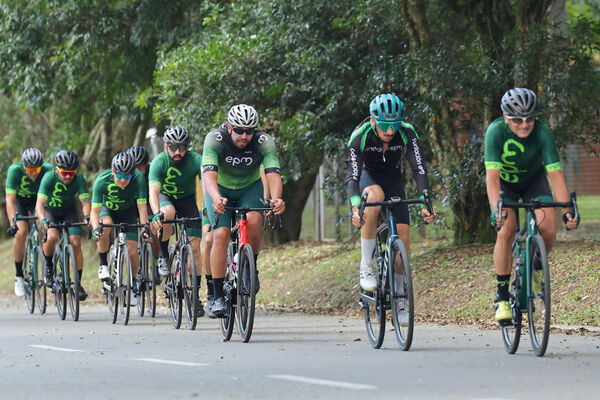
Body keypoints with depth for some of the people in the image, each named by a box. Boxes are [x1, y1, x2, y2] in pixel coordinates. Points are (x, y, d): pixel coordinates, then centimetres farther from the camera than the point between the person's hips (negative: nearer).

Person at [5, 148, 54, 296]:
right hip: (19, 199, -1)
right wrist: (13, 223, -49)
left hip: (38, 199, 1)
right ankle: (19, 276, -8)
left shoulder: (48, 169, -31)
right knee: (21, 233, -21)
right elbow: (10, 200, -38)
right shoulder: (15, 170, -34)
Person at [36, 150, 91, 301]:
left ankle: (78, 283, -5)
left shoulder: (79, 179, -24)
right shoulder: (49, 178, -29)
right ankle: (48, 266, -1)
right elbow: (39, 203, -36)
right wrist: (43, 220, -54)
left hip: (68, 211, 2)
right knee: (52, 236, -30)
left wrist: (87, 216, -52)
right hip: (49, 210, -2)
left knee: (75, 243, -15)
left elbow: (85, 200, -32)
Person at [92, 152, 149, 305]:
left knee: (132, 252, -10)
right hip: (108, 209, -1)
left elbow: (142, 206, -32)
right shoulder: (102, 181, -32)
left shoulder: (138, 178, -31)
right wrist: (96, 228, -51)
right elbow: (95, 210, -32)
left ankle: (134, 283, 18)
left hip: (129, 212, 1)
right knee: (105, 226, -36)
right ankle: (103, 265, -16)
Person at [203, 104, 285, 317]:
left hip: (250, 188, 1)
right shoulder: (215, 140, -29)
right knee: (221, 234, -20)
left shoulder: (264, 142, -26)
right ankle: (217, 296, -14)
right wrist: (216, 199, -61)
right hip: (221, 189, -1)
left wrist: (276, 198, -58)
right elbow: (209, 175, -41)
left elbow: (273, 174, -37)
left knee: (254, 222, -29)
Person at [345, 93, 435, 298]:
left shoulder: (407, 133, -26)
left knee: (403, 234, -12)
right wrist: (356, 209, -52)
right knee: (375, 195, -38)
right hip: (368, 175, -2)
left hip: (392, 178, 2)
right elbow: (352, 176, -36)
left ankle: (399, 295, 5)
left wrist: (426, 204, -44)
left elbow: (419, 169, -31)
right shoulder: (360, 135, -30)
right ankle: (366, 266, -31)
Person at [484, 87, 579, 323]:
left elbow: (555, 173, -30)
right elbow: (492, 177, -36)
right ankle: (502, 297, -10)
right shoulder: (496, 131, -31)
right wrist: (497, 210, -51)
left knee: (548, 228, -21)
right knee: (506, 231, -23)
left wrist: (567, 211, -41)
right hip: (504, 182, -1)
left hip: (533, 179, 1)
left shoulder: (542, 133, -29)